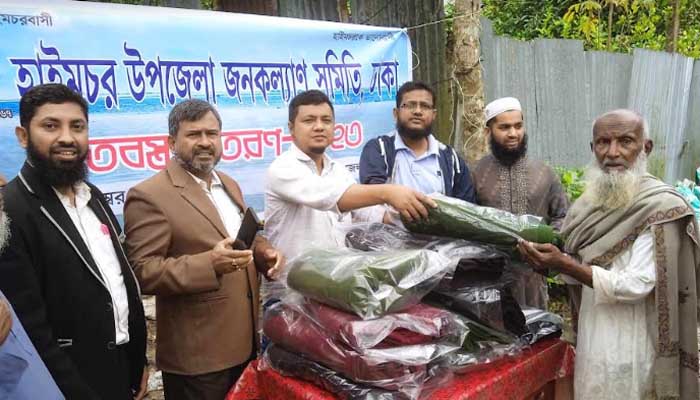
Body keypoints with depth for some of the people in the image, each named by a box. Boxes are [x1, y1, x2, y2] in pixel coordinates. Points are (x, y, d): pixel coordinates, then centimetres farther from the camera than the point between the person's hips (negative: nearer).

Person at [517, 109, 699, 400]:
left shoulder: (663, 207, -18)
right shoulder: (594, 198, 3)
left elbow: (636, 286, -22)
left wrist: (563, 264, -26)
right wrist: (549, 261, -10)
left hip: (628, 346, -6)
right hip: (592, 335, 6)